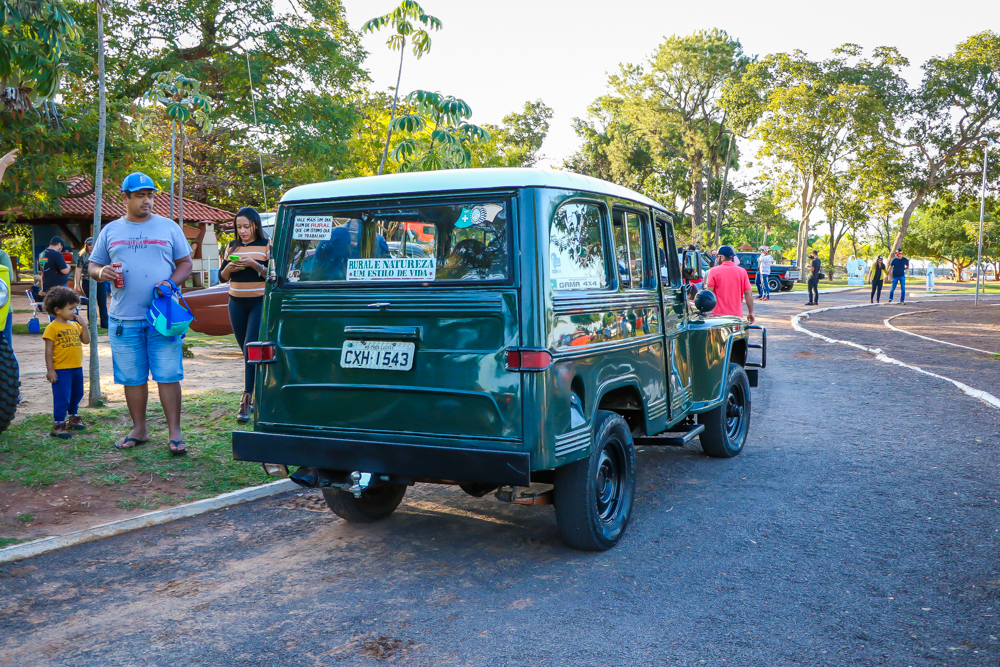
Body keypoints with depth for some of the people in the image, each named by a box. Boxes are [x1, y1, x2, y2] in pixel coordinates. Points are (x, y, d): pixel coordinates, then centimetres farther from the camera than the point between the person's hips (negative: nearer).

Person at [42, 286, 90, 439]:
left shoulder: (75, 325, 9)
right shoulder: (52, 328, -11)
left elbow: (86, 341, 8)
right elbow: (49, 350, -12)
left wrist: (84, 325, -2)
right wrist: (50, 370, -15)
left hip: (77, 368, 7)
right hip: (61, 370, -7)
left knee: (76, 395, 20)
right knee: (62, 398, -6)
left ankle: (73, 418, 37)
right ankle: (58, 424, 1)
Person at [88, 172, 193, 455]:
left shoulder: (168, 227, 8)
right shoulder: (111, 230, 12)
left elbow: (186, 263, 9)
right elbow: (92, 265, 16)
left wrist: (171, 282, -11)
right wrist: (101, 273, -8)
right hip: (124, 318, 2)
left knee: (168, 376, -4)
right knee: (132, 377, 8)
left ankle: (174, 432, 1)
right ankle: (139, 429, 21)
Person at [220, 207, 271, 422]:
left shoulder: (267, 245, -3)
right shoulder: (232, 246, 11)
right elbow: (222, 277, 11)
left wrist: (254, 264, -23)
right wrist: (229, 268, -11)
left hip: (260, 303, -5)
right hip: (237, 304, 5)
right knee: (247, 351, 9)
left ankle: (247, 400, -14)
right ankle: (257, 394, 20)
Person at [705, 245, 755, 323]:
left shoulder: (714, 271, -3)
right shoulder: (742, 271, 4)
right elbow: (748, 293, 1)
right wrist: (751, 313, 7)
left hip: (718, 314, -2)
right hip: (737, 314, 2)